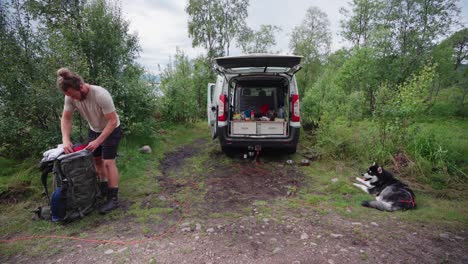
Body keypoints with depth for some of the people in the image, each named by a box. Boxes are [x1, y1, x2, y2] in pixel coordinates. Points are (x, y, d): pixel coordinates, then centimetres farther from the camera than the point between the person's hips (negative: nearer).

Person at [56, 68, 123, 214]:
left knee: (108, 162, -9)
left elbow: (112, 121, -31)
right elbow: (66, 118, -7)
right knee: (96, 159, 15)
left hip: (111, 130, -6)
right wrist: (66, 139, -21)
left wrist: (97, 141, -33)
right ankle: (104, 187, 36)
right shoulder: (70, 97, -17)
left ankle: (113, 199, 0)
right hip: (94, 130, 7)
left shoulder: (101, 95, -35)